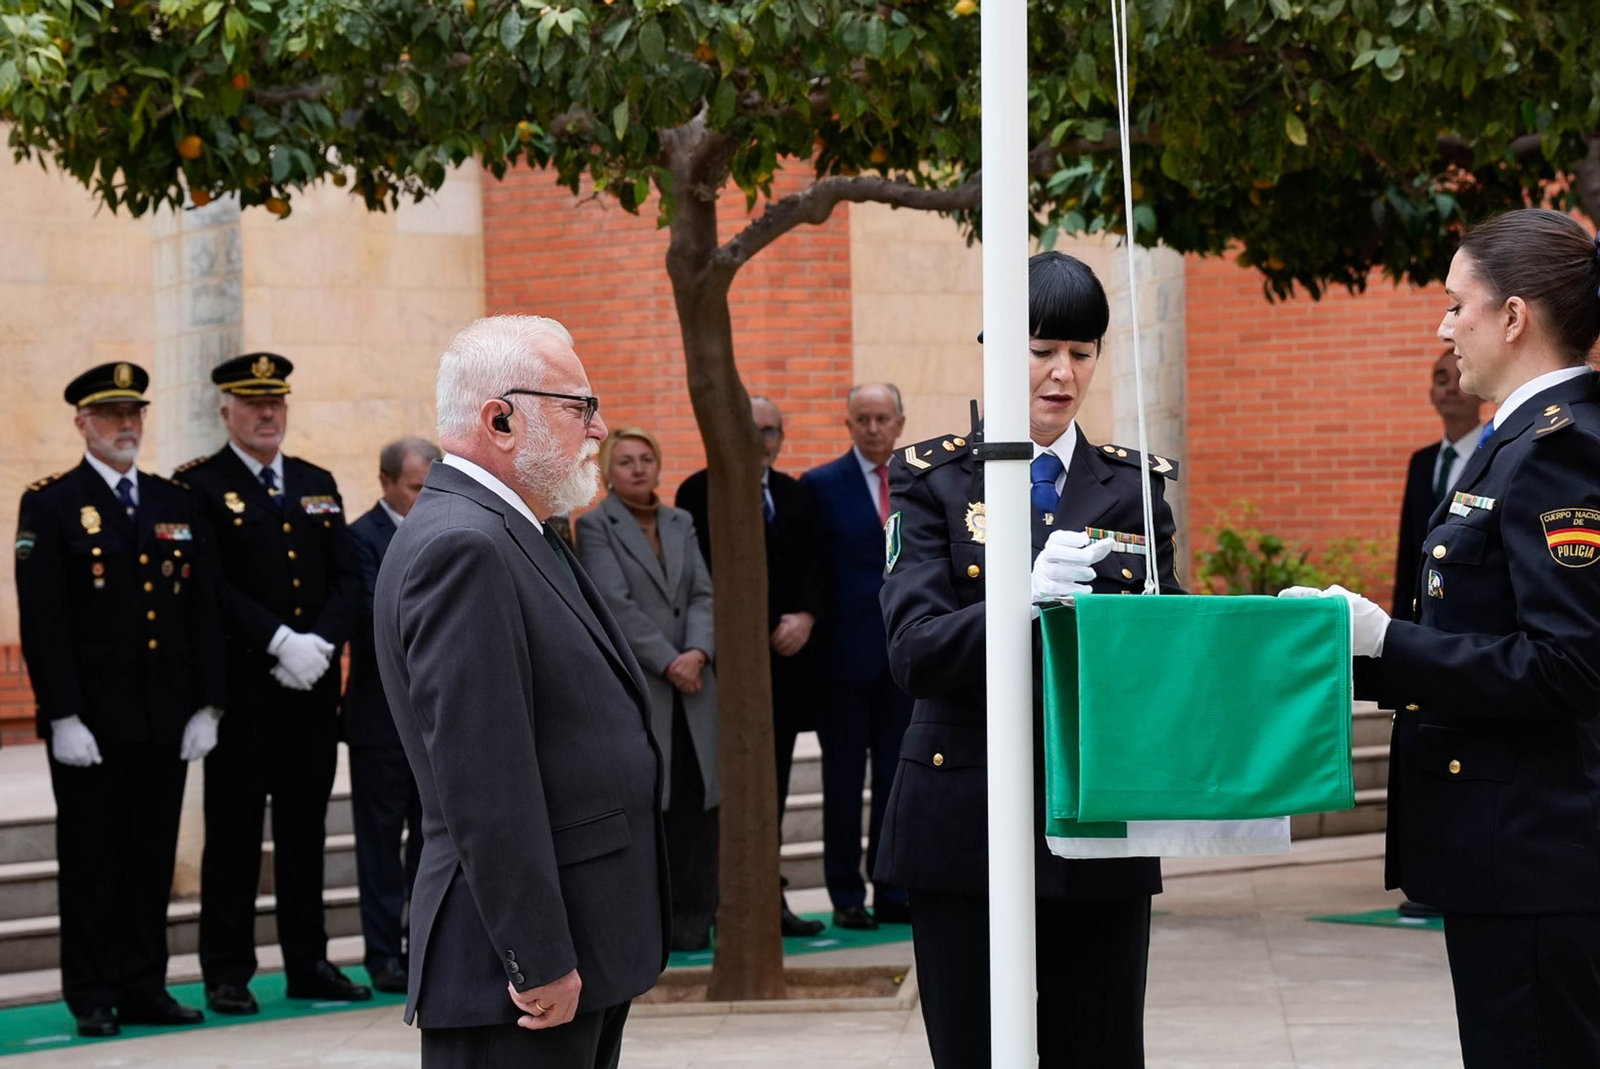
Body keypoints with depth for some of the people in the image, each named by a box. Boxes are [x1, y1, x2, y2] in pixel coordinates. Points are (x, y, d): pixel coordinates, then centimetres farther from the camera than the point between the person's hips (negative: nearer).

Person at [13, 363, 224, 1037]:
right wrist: (63, 716, -15)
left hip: (166, 722, 5)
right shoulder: (51, 506, -3)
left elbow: (203, 612, 12)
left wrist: (206, 706, 5)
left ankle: (144, 988, 16)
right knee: (91, 860, 2)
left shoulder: (175, 503, 13)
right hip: (92, 722, -5)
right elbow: (42, 622, -9)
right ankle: (92, 998, 8)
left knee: (153, 858, 8)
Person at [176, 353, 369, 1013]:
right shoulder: (200, 488, -2)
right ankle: (227, 973, 4)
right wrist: (280, 642, -18)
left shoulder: (318, 486, 15)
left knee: (306, 830, 10)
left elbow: (348, 579, 10)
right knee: (234, 834, -1)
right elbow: (212, 587, -12)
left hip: (313, 687, 5)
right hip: (243, 689, -5)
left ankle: (308, 964, 16)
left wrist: (320, 643, -8)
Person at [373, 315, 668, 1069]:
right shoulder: (461, 549, -17)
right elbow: (486, 786, -22)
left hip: (582, 953, 10)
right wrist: (539, 963, -22)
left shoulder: (508, 535, 15)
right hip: (525, 968, -10)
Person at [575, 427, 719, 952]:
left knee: (696, 804, 2)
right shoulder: (595, 526, 0)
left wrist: (698, 652, -10)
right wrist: (668, 662, -14)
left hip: (690, 686, 5)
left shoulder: (681, 523, 17)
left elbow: (703, 594, 8)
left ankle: (692, 920, 8)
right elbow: (616, 605, -9)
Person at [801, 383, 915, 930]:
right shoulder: (821, 485, -1)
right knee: (844, 777, 3)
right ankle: (846, 895, 8)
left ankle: (892, 892, 13)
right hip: (845, 654, -3)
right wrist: (812, 624, -8)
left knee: (898, 775, 7)